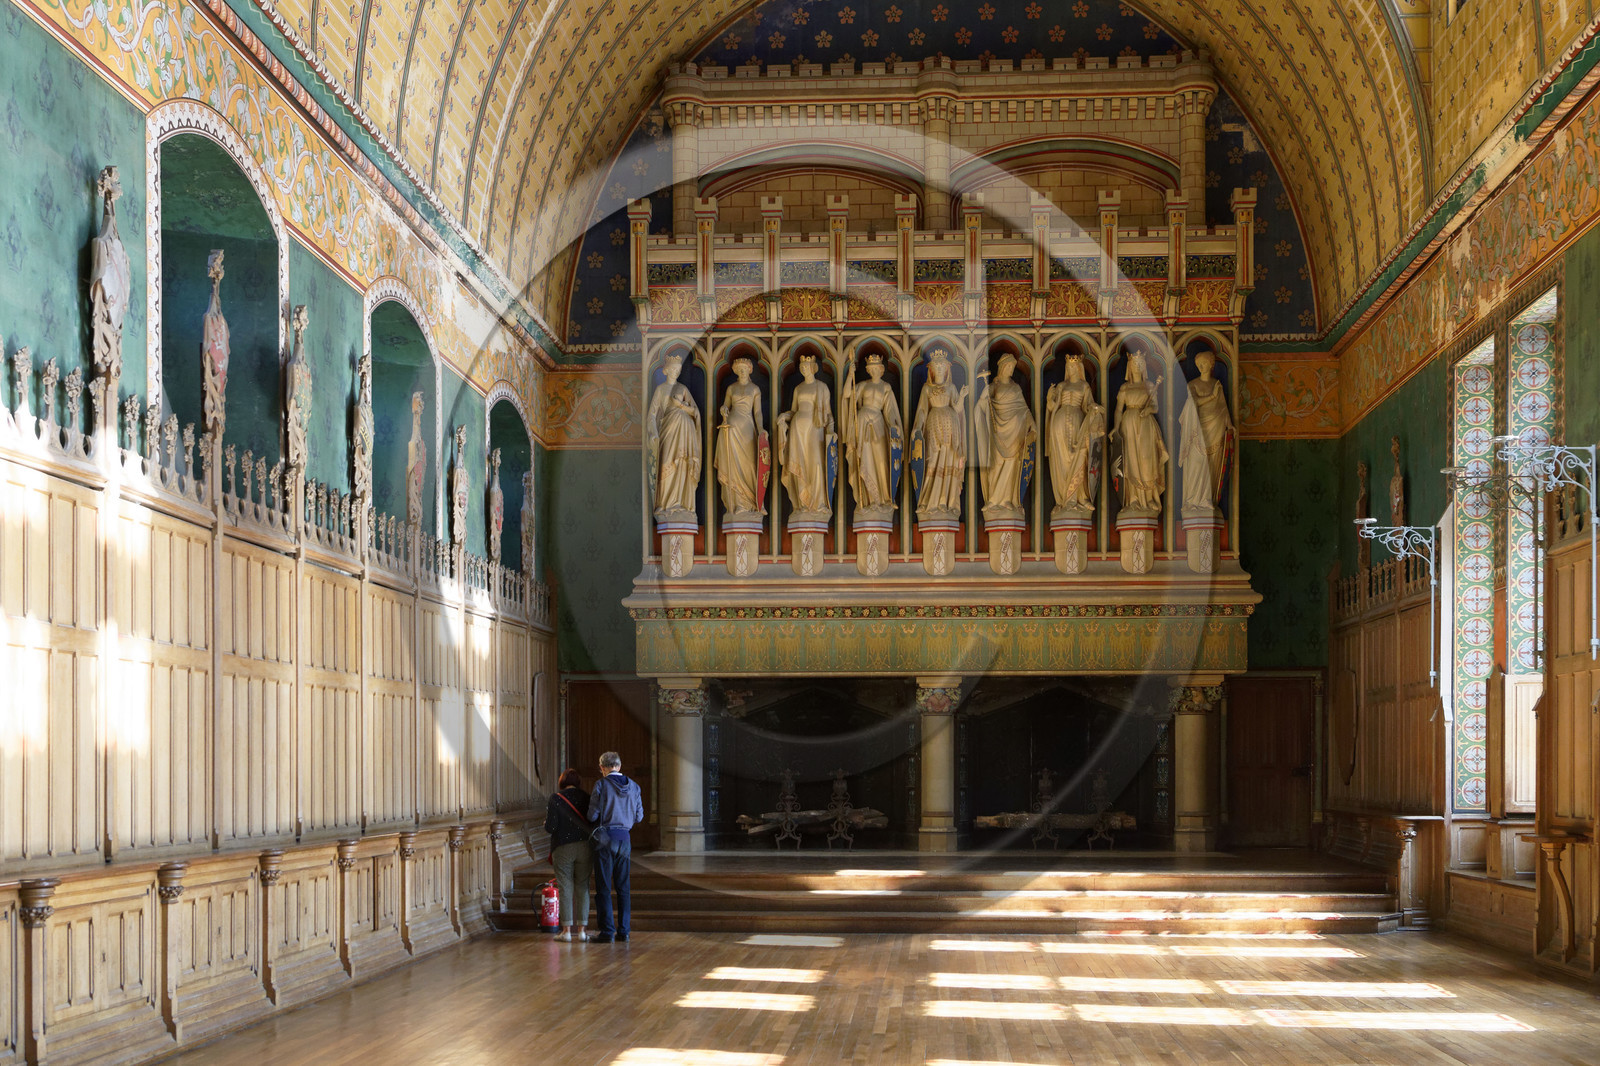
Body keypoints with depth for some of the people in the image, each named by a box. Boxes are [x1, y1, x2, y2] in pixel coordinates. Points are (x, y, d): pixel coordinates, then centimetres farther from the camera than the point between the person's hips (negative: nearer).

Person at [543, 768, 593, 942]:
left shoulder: (555, 799, -7)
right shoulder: (587, 798, 2)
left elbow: (550, 827, -11)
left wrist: (546, 822, 11)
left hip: (563, 848, -2)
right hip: (584, 847, 2)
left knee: (565, 889, 3)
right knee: (582, 888, 7)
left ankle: (567, 930, 2)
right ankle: (581, 929, 5)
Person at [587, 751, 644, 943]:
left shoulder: (601, 785, -8)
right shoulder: (633, 787, 6)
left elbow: (593, 815, -10)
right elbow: (639, 817, 9)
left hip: (605, 838, -4)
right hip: (624, 838, 4)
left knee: (603, 887, -1)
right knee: (623, 887, 11)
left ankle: (607, 932, -4)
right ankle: (623, 931, 11)